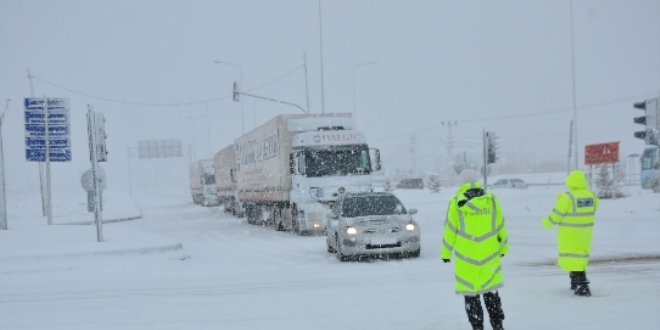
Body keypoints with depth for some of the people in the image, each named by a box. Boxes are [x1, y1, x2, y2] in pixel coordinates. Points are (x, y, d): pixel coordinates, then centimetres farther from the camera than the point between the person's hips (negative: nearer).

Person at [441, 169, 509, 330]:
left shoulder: (457, 201, -5)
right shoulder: (491, 199, 1)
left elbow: (450, 229, -4)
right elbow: (500, 226, 6)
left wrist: (446, 252, 5)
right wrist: (503, 247, 19)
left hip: (466, 254, -3)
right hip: (489, 254, 3)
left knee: (471, 291, 6)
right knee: (491, 290, 14)